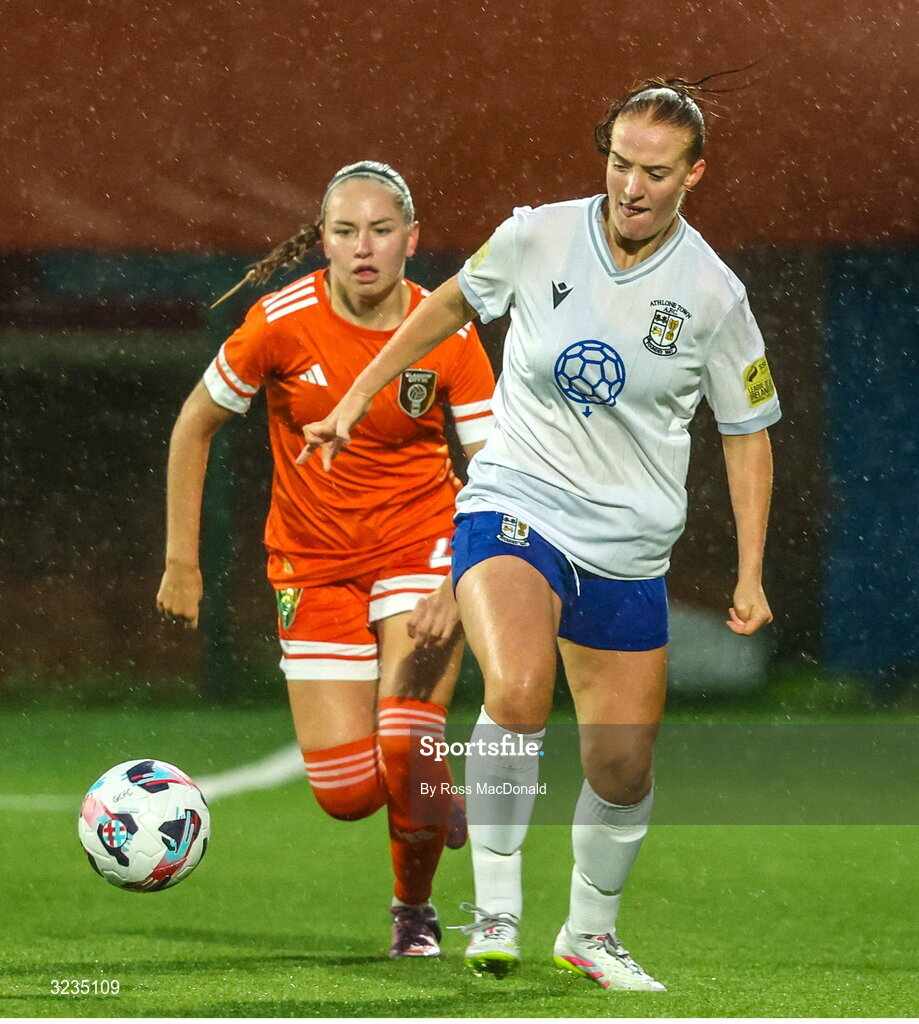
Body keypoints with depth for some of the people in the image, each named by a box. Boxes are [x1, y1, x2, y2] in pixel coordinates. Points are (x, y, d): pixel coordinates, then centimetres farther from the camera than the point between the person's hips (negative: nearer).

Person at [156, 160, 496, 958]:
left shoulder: (448, 336, -11)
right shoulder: (284, 322, -13)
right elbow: (195, 424, 0)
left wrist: (458, 587, -24)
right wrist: (182, 561, 0)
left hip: (420, 547, -1)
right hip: (314, 562, 1)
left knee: (406, 757, -18)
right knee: (347, 794, -8)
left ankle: (415, 907, 12)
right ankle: (428, 799, 30)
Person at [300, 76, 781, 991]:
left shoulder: (712, 295, -7)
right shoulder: (536, 238, -8)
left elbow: (747, 432, 5)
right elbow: (452, 304, 13)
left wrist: (749, 575, 1)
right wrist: (357, 398, 16)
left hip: (630, 550, 2)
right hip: (512, 509, -2)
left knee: (623, 768, 7)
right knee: (517, 693, -30)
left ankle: (589, 933, 33)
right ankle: (495, 911, -19)